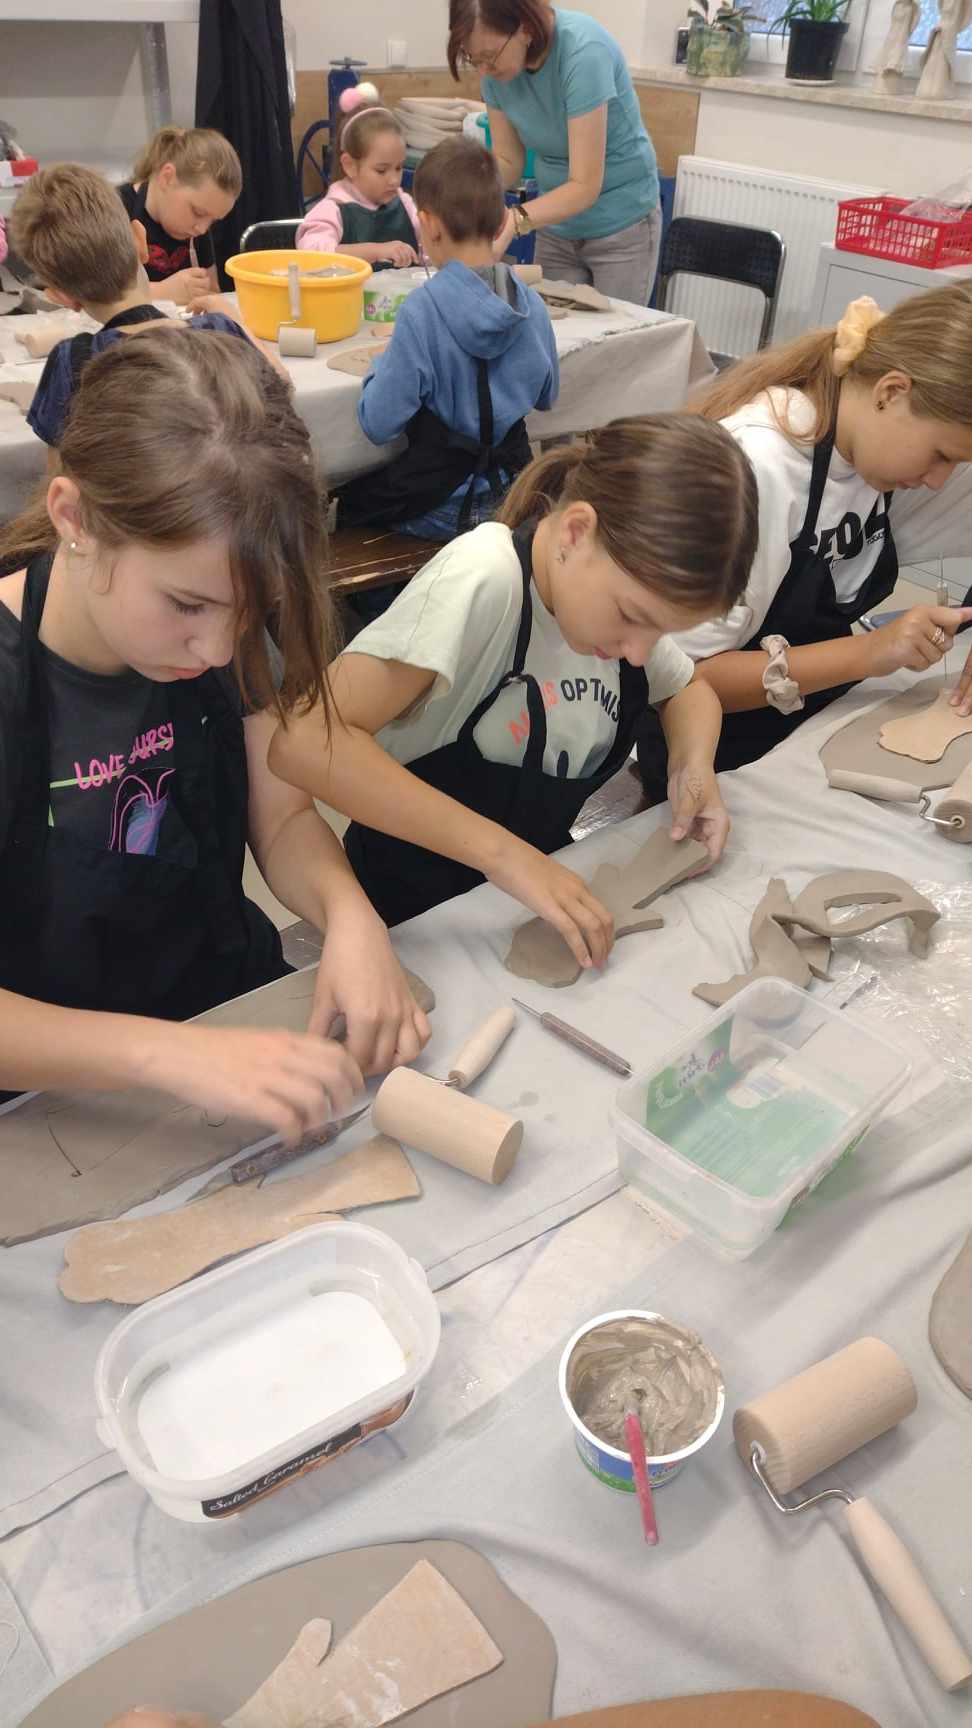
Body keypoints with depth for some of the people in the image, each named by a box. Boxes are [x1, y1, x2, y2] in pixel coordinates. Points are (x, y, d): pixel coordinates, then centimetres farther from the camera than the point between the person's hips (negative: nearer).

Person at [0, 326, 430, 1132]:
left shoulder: (222, 636, -7)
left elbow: (283, 819, -2)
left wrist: (348, 914, -22)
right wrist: (166, 1052, -39)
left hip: (241, 1011, 3)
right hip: (65, 1095, -2)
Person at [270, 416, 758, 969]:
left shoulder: (622, 590, -6)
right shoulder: (486, 578, -26)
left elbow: (689, 689, 14)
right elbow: (305, 741, -35)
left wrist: (694, 765, -7)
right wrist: (500, 849, -38)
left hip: (542, 880, 5)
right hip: (416, 913, -5)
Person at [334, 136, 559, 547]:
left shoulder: (422, 310, -22)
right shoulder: (532, 305, -6)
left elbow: (378, 424, -19)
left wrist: (382, 364, -1)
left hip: (443, 508, -5)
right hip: (513, 494, 6)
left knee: (339, 501, 19)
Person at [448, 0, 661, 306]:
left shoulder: (582, 50, -27)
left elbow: (585, 185, -30)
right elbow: (508, 161, -4)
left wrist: (515, 221, -44)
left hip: (620, 226, -5)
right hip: (555, 226, 5)